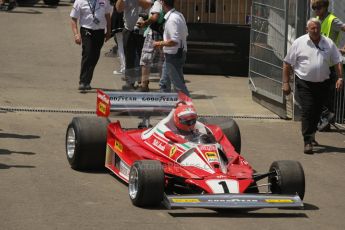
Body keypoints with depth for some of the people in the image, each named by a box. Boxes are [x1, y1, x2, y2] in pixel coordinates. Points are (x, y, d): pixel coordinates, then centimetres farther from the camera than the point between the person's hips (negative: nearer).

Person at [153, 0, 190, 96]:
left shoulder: (172, 19, -23)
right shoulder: (179, 15, 7)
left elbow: (174, 41, -28)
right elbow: (185, 34, 15)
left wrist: (160, 44, -14)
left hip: (173, 56, -10)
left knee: (179, 85, -2)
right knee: (164, 83, 18)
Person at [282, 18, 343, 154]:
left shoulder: (328, 43, 6)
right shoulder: (299, 43, -2)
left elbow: (337, 62, 9)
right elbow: (287, 64, 2)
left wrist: (340, 78, -4)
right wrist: (285, 83, -3)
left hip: (322, 83, 3)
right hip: (305, 83, -3)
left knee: (317, 112, 12)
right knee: (307, 111, -12)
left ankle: (311, 136, 32)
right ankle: (308, 142, -14)